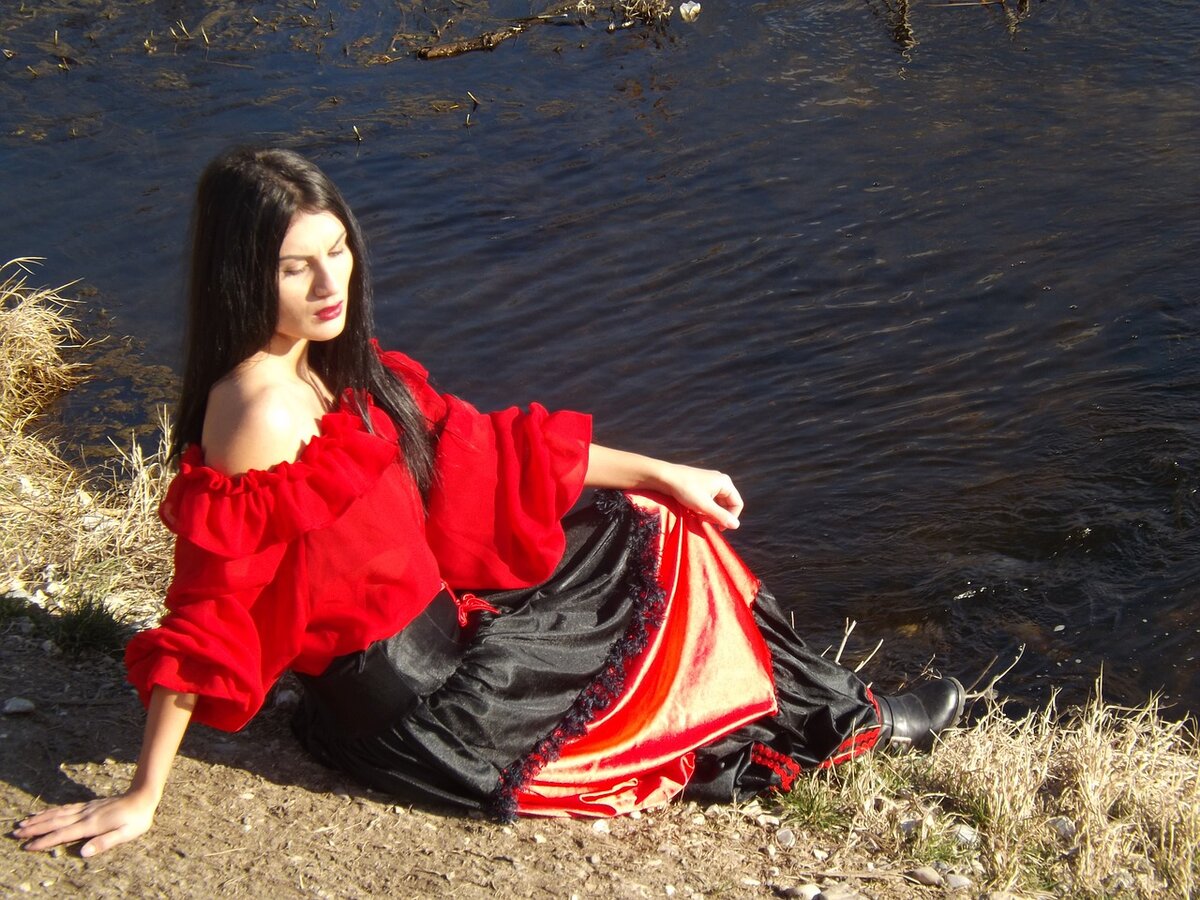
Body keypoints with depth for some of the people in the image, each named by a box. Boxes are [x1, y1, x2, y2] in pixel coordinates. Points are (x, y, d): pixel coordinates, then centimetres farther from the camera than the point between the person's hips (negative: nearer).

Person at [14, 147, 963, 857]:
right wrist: (143, 797, -21)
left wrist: (660, 473, 12)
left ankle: (824, 705, 26)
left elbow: (479, 449, 9)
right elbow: (209, 616, -25)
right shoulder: (260, 415, -27)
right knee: (669, 586, 6)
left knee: (651, 538, 15)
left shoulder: (343, 369, 1)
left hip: (436, 631, 9)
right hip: (418, 709, -9)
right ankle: (846, 722, 30)